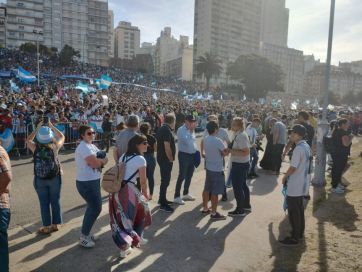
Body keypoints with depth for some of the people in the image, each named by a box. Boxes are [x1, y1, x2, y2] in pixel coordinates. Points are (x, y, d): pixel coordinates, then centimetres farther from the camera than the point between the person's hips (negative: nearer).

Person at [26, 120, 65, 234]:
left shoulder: (35, 147, -10)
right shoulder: (55, 146, -11)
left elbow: (28, 140, 14)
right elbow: (62, 137, 10)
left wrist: (37, 128, 13)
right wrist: (51, 126, 11)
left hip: (39, 179, 0)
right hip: (55, 178, 0)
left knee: (44, 203, 9)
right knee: (55, 201, 12)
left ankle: (47, 227, 19)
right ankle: (55, 224, 23)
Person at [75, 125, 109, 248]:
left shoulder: (92, 146, 12)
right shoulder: (84, 147, -18)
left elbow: (105, 159, 7)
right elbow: (95, 163, -26)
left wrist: (98, 161, -14)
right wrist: (102, 161, -6)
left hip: (93, 181, 10)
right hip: (87, 183, -10)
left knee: (92, 207, 19)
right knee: (96, 208, -4)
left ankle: (85, 233, 32)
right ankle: (83, 237, 9)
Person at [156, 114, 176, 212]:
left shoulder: (161, 128, 11)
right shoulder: (167, 130, -20)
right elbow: (167, 147, -26)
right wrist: (171, 159, -15)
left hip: (161, 158, 10)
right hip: (166, 159, -10)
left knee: (165, 179, 20)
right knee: (165, 180, -3)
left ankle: (162, 199, 32)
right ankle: (163, 204, 4)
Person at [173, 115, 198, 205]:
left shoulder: (192, 130, 10)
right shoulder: (181, 130, -14)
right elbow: (186, 141, -26)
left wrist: (196, 151, 10)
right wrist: (191, 131, -19)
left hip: (192, 155, 8)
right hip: (184, 155, -8)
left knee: (189, 176, 15)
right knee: (182, 176, -5)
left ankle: (185, 194, 30)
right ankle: (177, 197, 4)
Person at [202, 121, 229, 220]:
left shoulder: (206, 139, 3)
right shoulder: (217, 140, -22)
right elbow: (226, 152, -16)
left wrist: (220, 153, 3)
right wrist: (222, 153, 4)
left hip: (208, 167, 8)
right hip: (217, 169, -8)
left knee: (207, 189, 17)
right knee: (215, 192, 1)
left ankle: (205, 208, 30)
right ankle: (214, 213, 9)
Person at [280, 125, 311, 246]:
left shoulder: (298, 149, -23)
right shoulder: (306, 146, 7)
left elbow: (292, 168, -23)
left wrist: (284, 177, -5)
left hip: (294, 186, -10)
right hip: (301, 184, 10)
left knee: (293, 212, 1)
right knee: (299, 209, 20)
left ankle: (295, 237, 12)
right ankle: (300, 233, 33)